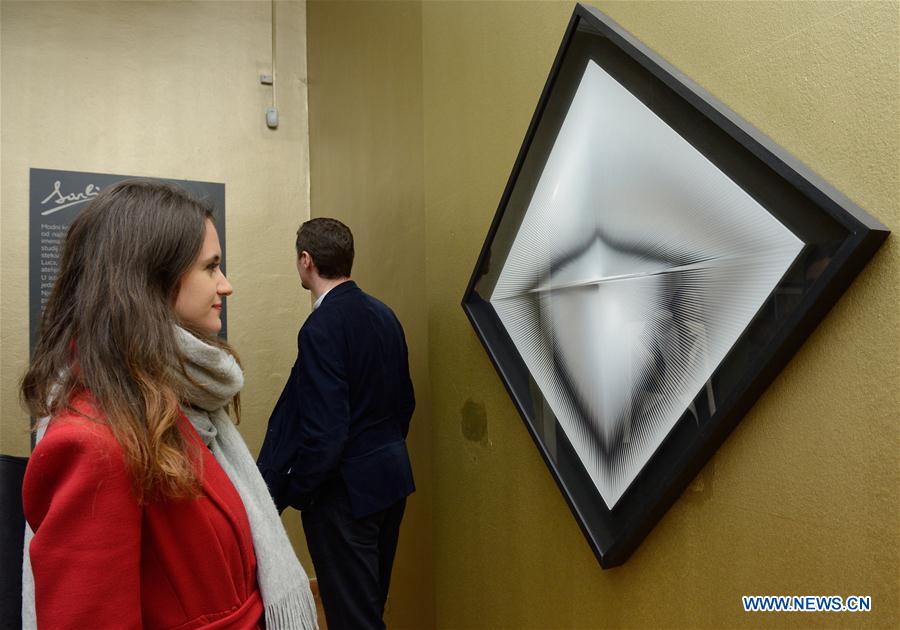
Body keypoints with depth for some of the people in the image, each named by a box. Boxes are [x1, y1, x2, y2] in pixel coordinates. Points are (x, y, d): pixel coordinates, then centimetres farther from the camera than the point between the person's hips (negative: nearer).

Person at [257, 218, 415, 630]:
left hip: (345, 488, -8)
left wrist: (290, 494, -10)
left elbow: (325, 430, -23)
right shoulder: (383, 315, 3)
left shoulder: (321, 327, -21)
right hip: (391, 476, 8)